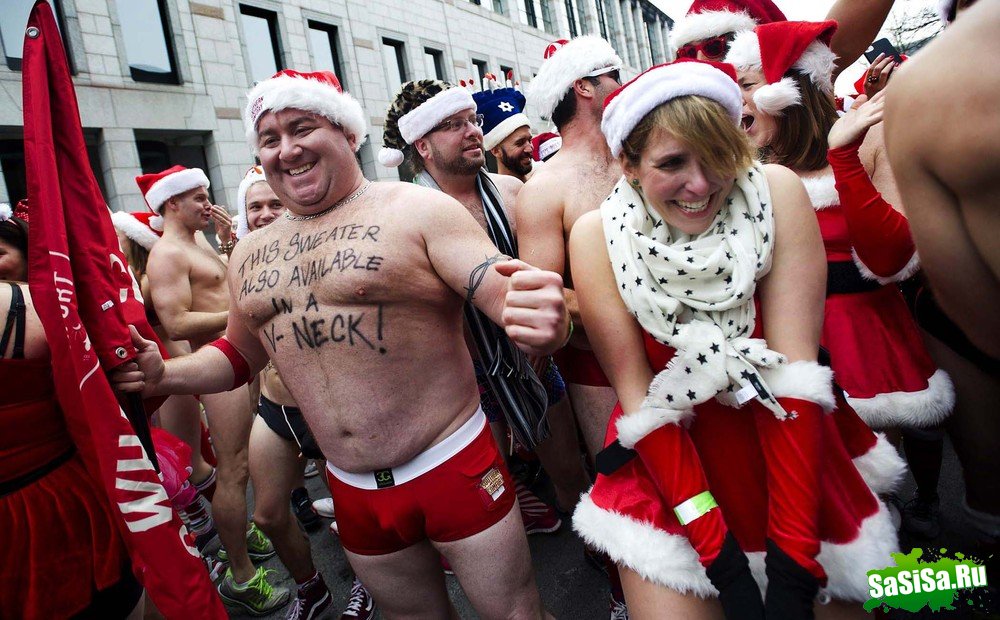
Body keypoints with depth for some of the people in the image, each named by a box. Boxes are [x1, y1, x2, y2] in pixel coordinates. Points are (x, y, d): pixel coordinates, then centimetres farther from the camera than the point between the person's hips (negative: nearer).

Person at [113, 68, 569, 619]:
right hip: (353, 490, 5)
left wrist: (543, 325, -41)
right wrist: (166, 376, 2)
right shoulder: (250, 255, 7)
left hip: (455, 467, -4)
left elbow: (506, 296, -18)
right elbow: (241, 354, 20)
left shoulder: (417, 210, -10)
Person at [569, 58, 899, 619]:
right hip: (669, 455, -1)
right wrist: (719, 555, -18)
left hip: (790, 448, 2)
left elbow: (794, 366, -17)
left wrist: (794, 557, -20)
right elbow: (636, 394, -13)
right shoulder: (597, 236, -14)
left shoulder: (777, 193, -13)